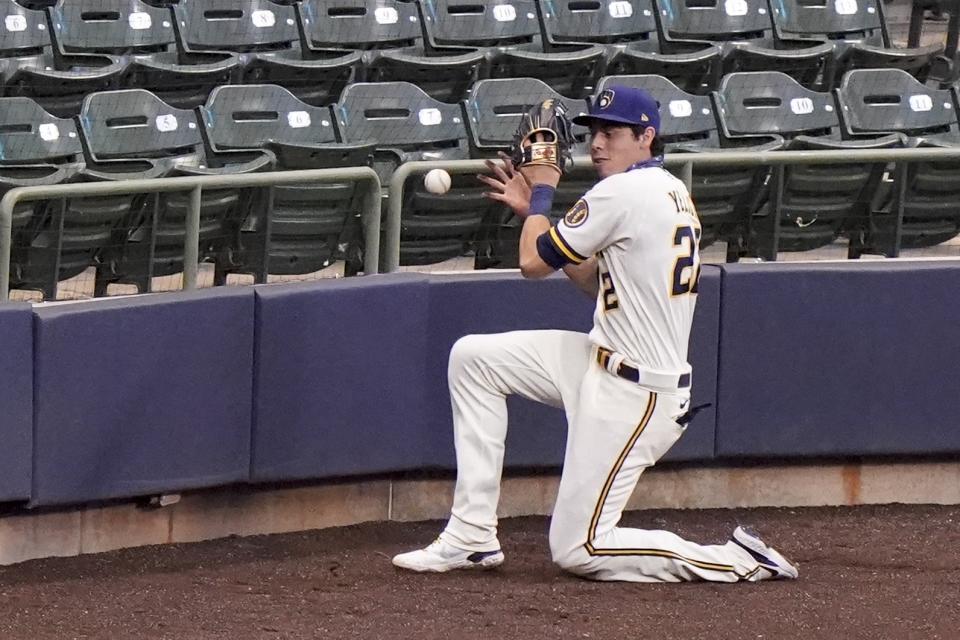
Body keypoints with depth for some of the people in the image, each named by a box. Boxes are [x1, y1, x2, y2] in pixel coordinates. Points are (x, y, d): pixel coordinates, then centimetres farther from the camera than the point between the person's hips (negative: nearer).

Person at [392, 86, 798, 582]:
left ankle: (740, 561, -4)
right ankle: (471, 538, 11)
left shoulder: (623, 192, -18)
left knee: (578, 550, -6)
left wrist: (542, 192, 5)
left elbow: (534, 262, -11)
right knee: (472, 358, 11)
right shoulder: (671, 192, 11)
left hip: (633, 396, -10)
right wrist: (533, 208, 17)